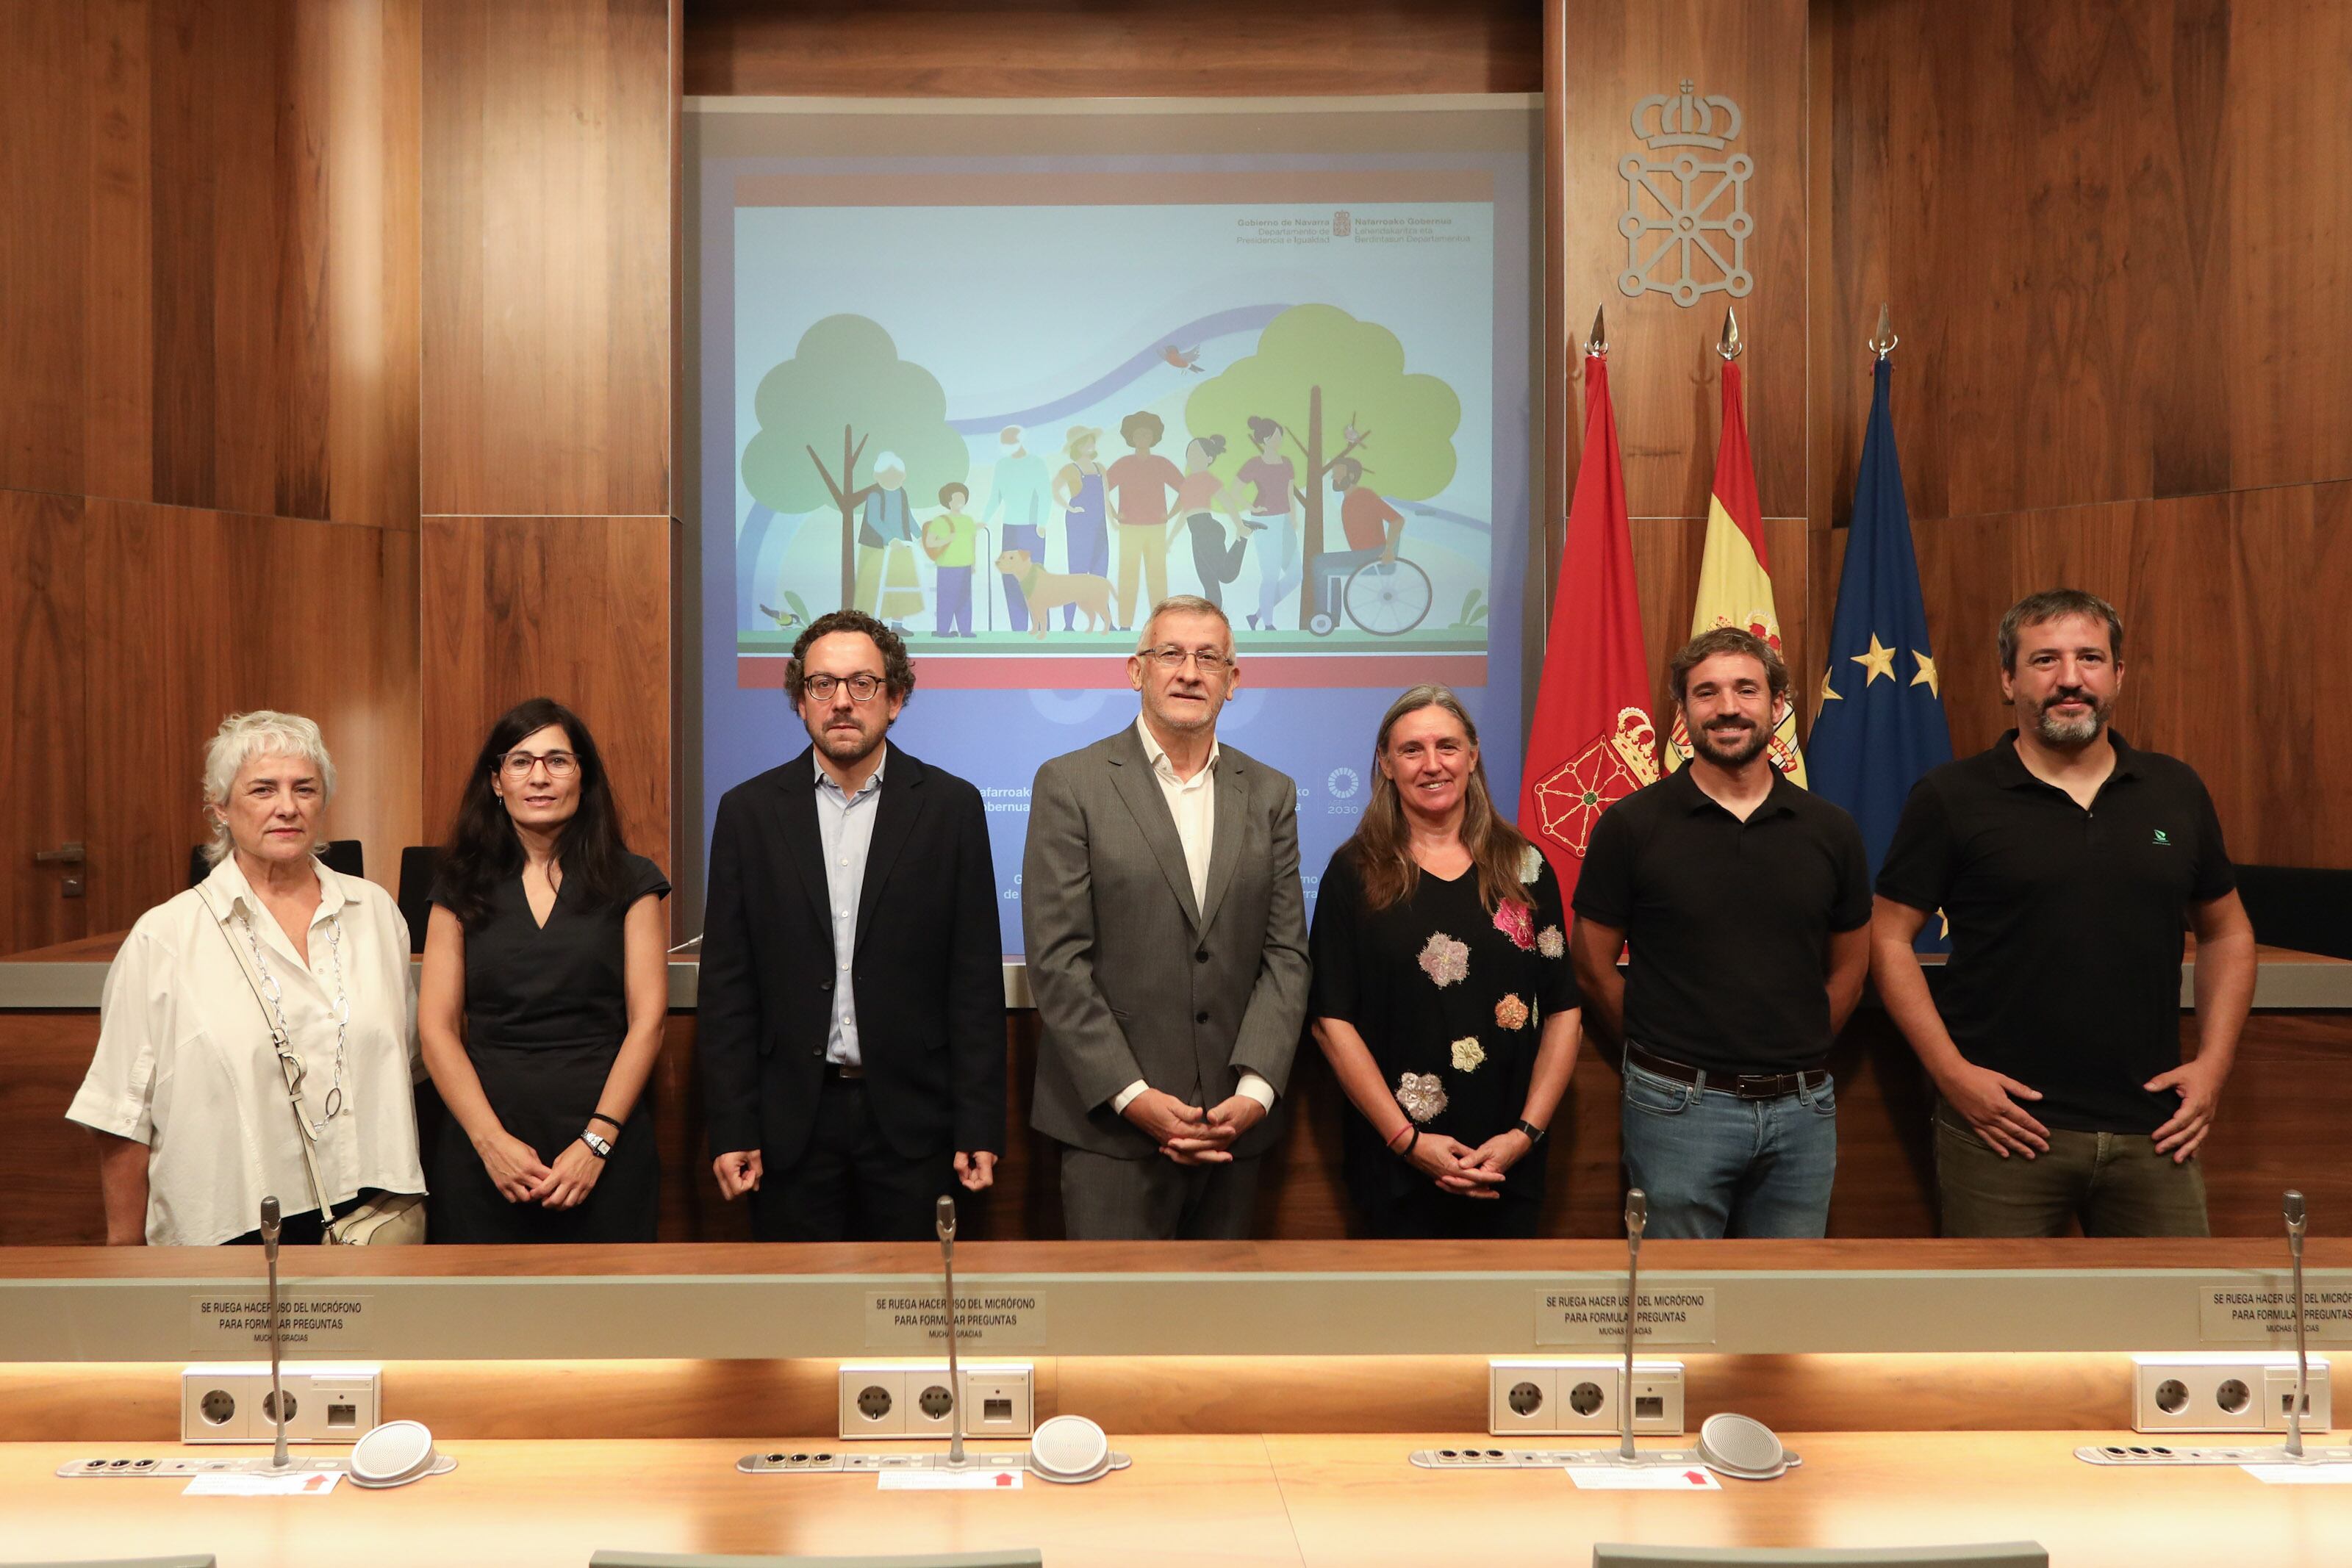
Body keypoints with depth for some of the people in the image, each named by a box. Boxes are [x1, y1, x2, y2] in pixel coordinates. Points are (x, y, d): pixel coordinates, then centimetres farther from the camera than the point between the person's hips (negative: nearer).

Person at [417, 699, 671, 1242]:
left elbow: (647, 1021, -2)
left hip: (604, 1148, -1)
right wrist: (491, 1140, -10)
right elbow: (436, 1027, 2)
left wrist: (596, 1142, -12)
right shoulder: (462, 888, 7)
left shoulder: (629, 882, 3)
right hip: (483, 1148, 1)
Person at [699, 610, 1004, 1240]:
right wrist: (730, 1128, -2)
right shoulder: (749, 810, 3)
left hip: (911, 1117, -1)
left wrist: (980, 1125, -4)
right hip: (791, 1120, 1)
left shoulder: (951, 806, 0)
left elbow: (977, 980, -1)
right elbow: (727, 983, 3)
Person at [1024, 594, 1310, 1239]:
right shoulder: (1070, 784, -2)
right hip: (1112, 1123, -3)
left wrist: (1255, 1089, -8)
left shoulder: (1269, 794, 10)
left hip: (1234, 1122, 3)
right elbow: (1057, 960, -7)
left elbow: (1285, 952, 5)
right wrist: (1132, 1096, -13)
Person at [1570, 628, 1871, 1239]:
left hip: (1802, 1109, 3)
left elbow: (1848, 970, 13)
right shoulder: (1631, 825, -4)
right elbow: (1594, 967, 1)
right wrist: (1668, 1053, 3)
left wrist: (1793, 1053, 7)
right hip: (1678, 1108, -3)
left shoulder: (1830, 830, 4)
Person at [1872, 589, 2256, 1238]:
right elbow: (1889, 940, -3)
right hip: (2005, 1125, -3)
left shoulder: (2176, 791, 9)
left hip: (2153, 1133, 3)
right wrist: (1953, 1073, -11)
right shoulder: (1951, 797, -3)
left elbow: (2227, 932, 17)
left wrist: (2214, 1062, 4)